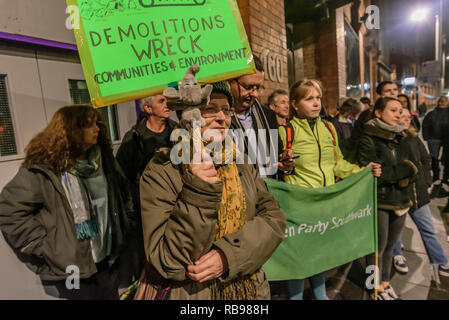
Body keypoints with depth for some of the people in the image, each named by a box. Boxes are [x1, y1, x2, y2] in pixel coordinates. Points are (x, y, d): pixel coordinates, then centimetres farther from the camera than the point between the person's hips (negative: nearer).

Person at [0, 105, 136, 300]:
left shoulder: (103, 157, 2)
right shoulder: (42, 169, -17)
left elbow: (122, 190, 13)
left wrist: (127, 224, 8)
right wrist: (46, 249, -13)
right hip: (72, 269, -5)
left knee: (111, 295, 21)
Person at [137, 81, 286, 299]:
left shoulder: (240, 162, -2)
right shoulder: (161, 172, -17)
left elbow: (274, 217, -8)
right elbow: (167, 264, -20)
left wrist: (229, 254, -21)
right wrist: (198, 192, -30)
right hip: (185, 293, -3)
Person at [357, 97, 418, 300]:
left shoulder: (400, 137, 9)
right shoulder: (369, 139, -11)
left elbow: (412, 166, 9)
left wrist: (405, 177, -12)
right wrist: (404, 170, -12)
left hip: (400, 200, 6)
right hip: (379, 201, -5)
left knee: (390, 246, 16)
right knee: (379, 247, 8)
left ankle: (385, 280, 36)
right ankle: (377, 286, 28)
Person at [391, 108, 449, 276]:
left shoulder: (413, 138, 6)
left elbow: (425, 159, 18)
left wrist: (426, 179, 11)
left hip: (417, 190, 5)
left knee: (428, 228, 13)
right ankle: (397, 255, 34)